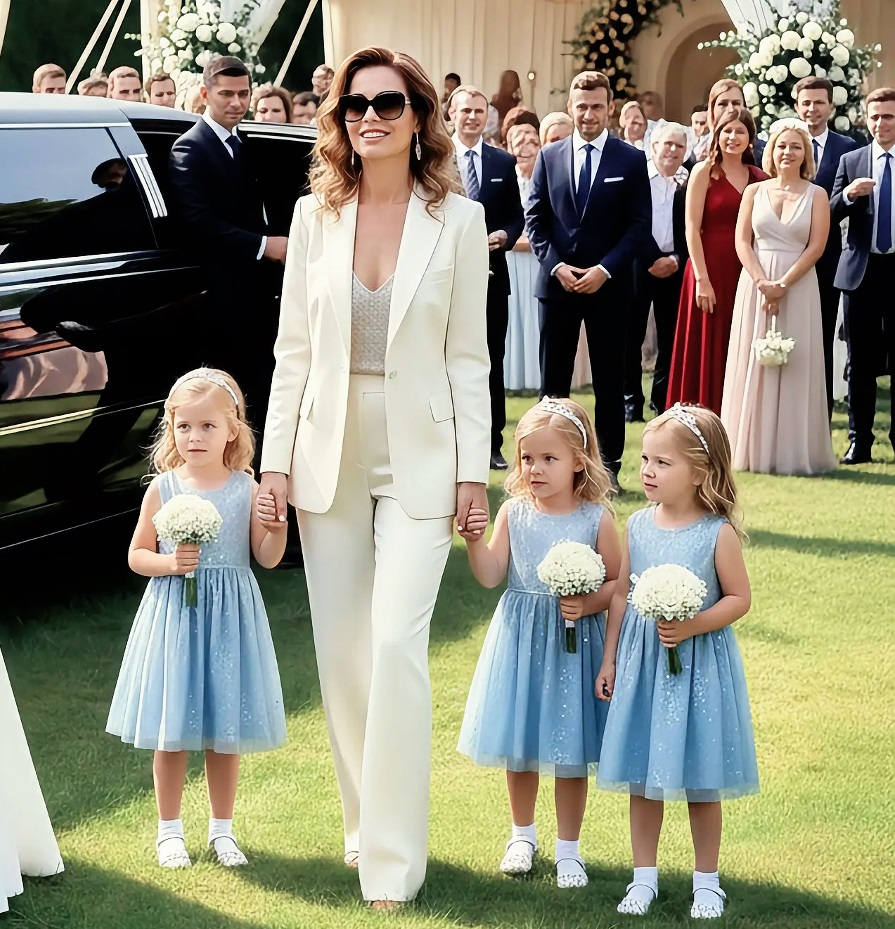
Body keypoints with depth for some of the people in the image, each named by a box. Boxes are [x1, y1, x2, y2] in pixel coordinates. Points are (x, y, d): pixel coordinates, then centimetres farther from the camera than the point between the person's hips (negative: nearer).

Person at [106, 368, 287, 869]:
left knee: (227, 731, 8)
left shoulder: (247, 489, -2)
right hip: (174, 615, 0)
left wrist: (276, 524, -19)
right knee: (171, 731, 5)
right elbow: (136, 555, 4)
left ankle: (222, 827, 24)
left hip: (229, 618, 0)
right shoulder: (163, 489, -3)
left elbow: (267, 558, -1)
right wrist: (170, 563, -14)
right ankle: (170, 828, 21)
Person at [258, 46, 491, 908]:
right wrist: (276, 458, 1)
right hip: (330, 453, 3)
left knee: (396, 645, -11)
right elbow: (293, 347, 5)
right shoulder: (315, 215, 3)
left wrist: (473, 471, -5)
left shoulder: (458, 218, -3)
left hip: (418, 457, -3)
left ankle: (394, 859, -2)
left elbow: (467, 355, -2)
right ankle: (364, 824, 25)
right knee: (341, 651, 9)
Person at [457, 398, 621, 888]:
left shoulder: (596, 518, -8)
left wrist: (588, 604, -20)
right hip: (520, 639, 2)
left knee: (570, 750, 5)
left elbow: (617, 584, -3)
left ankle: (568, 847, 21)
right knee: (518, 745, 13)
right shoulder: (513, 512, -2)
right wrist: (475, 541, -21)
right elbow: (491, 576, -5)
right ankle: (523, 834, 34)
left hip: (574, 642, -2)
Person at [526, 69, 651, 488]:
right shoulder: (549, 156, 7)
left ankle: (609, 464, 9)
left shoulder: (631, 160, 1)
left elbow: (639, 224, -2)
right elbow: (535, 218, 6)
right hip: (558, 282, 2)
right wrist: (556, 265, -8)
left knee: (609, 381, 3)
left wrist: (605, 269, -13)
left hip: (608, 284, -2)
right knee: (553, 379, 5)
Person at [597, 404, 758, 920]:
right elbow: (621, 594, 8)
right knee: (642, 777, 10)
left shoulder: (719, 533, -12)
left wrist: (692, 626, -20)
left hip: (699, 663, -4)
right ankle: (645, 875, 23)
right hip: (641, 663, 4)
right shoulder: (639, 525, 0)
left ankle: (707, 880, 21)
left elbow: (740, 598, -6)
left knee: (701, 783, 7)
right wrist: (609, 660, 9)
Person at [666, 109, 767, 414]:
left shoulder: (759, 178, 10)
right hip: (710, 270, -4)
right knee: (707, 352, 0)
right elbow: (692, 228, -6)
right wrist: (702, 279, -13)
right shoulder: (704, 171, -1)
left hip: (746, 274, 4)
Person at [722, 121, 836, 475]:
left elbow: (816, 247, -4)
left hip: (798, 286, -1)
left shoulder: (816, 195, 4)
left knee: (795, 367, -2)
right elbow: (742, 241, 2)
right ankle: (752, 449, 7)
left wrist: (782, 284, -13)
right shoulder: (755, 191, 8)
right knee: (753, 365, 1)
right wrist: (762, 282, -12)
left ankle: (792, 453, 4)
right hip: (755, 284, 2)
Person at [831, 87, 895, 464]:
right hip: (862, 272, 2)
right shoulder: (850, 161, 7)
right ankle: (859, 440, 11)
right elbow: (830, 215, 2)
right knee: (860, 362, 6)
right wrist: (847, 195, -17)